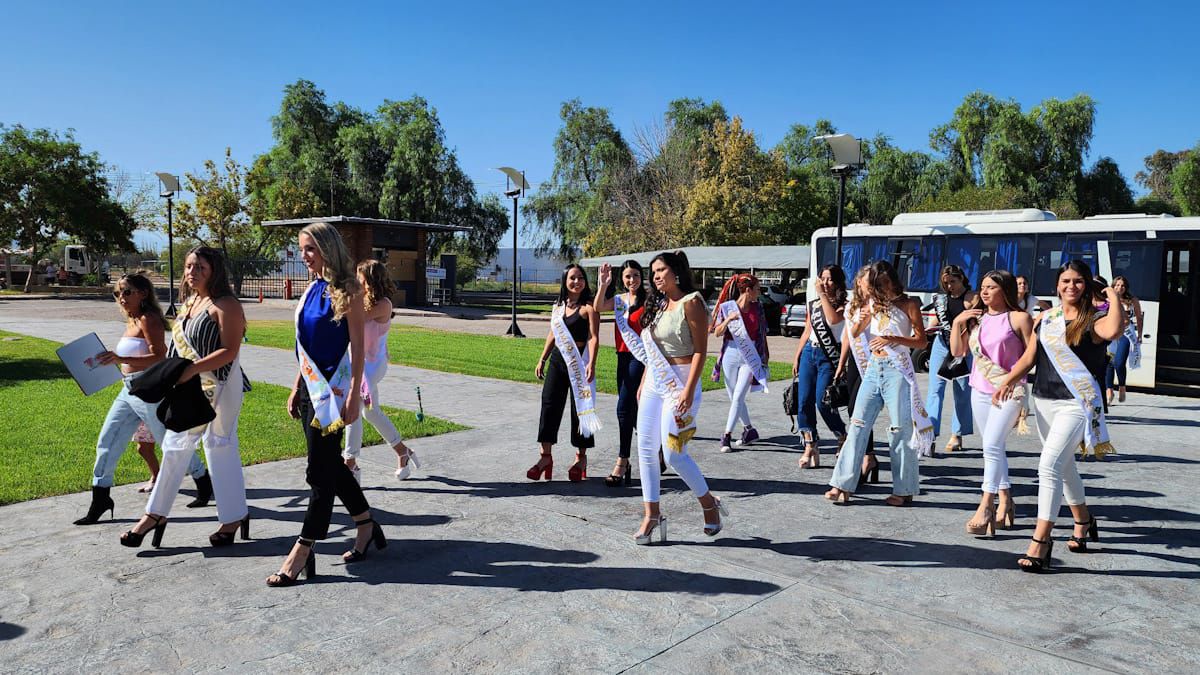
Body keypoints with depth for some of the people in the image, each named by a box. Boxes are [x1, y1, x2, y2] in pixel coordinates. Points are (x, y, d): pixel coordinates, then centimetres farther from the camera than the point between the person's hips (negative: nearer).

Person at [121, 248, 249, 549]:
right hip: (189, 387, 9)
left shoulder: (225, 305, -13)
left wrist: (192, 369, -26)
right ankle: (156, 514, 22)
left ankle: (234, 517, 14)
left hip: (219, 386, -8)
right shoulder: (189, 303, 14)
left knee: (220, 448, 0)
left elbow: (229, 351, -20)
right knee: (175, 445, 12)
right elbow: (181, 347, 21)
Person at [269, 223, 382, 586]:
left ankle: (303, 552, 6)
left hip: (333, 390, -9)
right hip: (310, 388, 9)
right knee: (331, 465, 15)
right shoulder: (313, 289, 12)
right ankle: (367, 526, 30)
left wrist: (354, 396, -18)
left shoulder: (346, 291, -11)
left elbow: (358, 348, -14)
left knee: (321, 470, -2)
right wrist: (297, 388, 17)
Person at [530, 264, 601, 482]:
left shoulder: (589, 307, -6)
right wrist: (542, 360, 16)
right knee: (549, 405, 1)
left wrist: (591, 364, -22)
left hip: (579, 362, -5)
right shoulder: (558, 306, 12)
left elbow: (594, 337, -12)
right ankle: (546, 456, 7)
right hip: (557, 360, 6)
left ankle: (581, 458, 15)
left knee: (580, 408, 3)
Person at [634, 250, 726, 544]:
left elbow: (700, 350, -14)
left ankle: (710, 504, 16)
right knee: (645, 450, 4)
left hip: (679, 384, -8)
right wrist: (643, 384, 16)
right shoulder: (659, 305, 14)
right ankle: (652, 515, 13)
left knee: (674, 454, -8)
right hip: (653, 384, 8)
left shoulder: (691, 303, -9)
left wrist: (689, 390, -21)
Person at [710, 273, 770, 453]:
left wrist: (764, 356, 12)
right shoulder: (727, 307, -1)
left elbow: (762, 333, 13)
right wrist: (728, 320, -18)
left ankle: (727, 436, -8)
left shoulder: (757, 307, 6)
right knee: (734, 398, 9)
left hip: (751, 357, 0)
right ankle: (749, 429, 27)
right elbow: (717, 333, -1)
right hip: (731, 355, 1)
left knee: (738, 397, -11)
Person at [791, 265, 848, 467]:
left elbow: (833, 319, -26)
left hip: (829, 357, -6)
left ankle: (843, 438, 14)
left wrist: (823, 295, -19)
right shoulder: (813, 304, 13)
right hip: (809, 353, 6)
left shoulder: (842, 305, -3)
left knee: (822, 403, -10)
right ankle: (810, 447, 7)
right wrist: (797, 357, 15)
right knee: (804, 401, 0)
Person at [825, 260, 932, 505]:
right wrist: (861, 320, -12)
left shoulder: (908, 304, 2)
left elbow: (921, 341, -2)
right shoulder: (872, 304, 13)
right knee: (858, 425, 0)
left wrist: (892, 339, -16)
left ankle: (904, 490, 10)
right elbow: (854, 334, 8)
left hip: (897, 370, -4)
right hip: (873, 369, 4)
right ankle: (843, 485, 0)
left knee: (901, 429, 0)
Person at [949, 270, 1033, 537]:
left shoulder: (1019, 318, -4)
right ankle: (1005, 502, 25)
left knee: (991, 446, -16)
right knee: (995, 448, 13)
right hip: (980, 391, 6)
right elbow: (957, 351, 11)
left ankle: (985, 507, -12)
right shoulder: (976, 318, 11)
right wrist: (957, 322, 0)